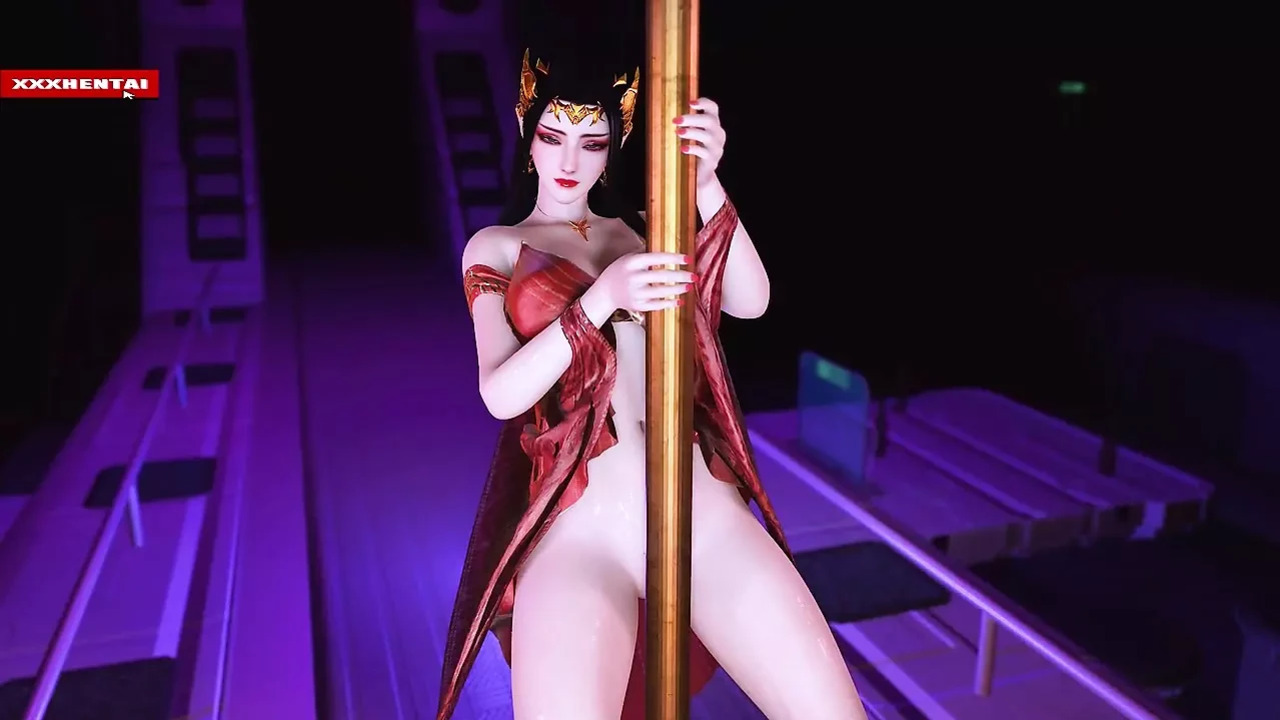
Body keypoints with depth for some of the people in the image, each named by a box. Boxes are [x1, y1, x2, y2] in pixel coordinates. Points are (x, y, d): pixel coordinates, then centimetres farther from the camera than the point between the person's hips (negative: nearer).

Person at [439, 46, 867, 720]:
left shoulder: (642, 230, 16)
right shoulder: (494, 248, 12)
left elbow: (751, 302, -1)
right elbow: (501, 393, -3)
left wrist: (706, 185, -15)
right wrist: (600, 300, -17)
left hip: (706, 513, 2)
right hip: (577, 531, -2)